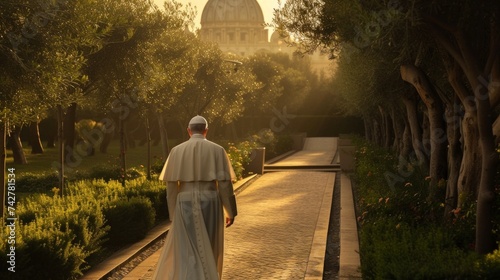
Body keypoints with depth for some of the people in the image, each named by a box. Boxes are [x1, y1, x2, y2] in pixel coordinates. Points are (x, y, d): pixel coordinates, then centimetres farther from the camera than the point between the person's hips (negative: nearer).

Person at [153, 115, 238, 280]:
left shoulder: (177, 151, 1)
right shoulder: (217, 150, -2)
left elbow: (171, 185, 0)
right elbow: (225, 183, -5)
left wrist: (173, 214, 8)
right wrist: (231, 212, 3)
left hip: (186, 204, 0)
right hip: (210, 204, 0)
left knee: (189, 251, 4)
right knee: (208, 249, 17)